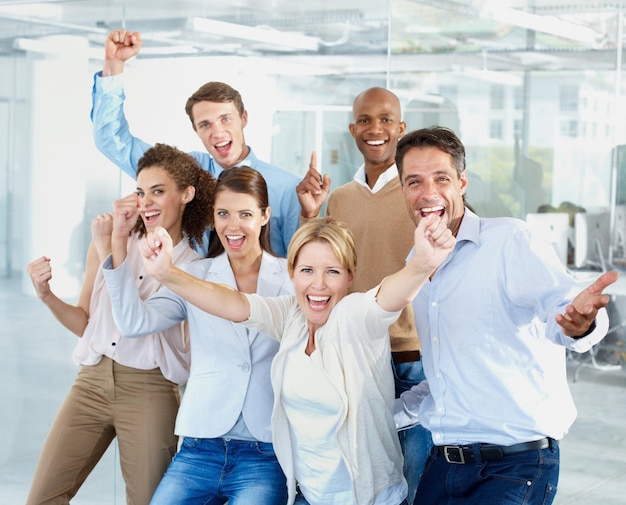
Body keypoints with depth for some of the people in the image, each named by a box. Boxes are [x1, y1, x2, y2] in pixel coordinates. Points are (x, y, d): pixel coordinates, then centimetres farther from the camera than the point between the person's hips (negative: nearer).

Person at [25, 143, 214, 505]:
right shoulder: (112, 241, 4)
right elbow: (86, 323, 11)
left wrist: (109, 253, -19)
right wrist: (48, 296, -6)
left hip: (149, 390, -3)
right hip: (93, 381, 3)